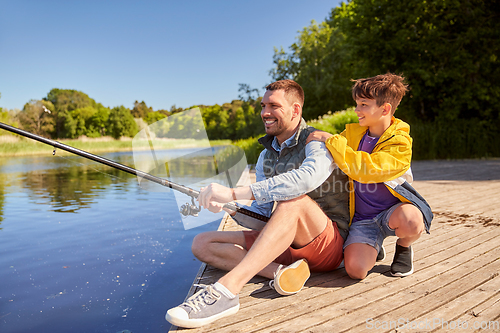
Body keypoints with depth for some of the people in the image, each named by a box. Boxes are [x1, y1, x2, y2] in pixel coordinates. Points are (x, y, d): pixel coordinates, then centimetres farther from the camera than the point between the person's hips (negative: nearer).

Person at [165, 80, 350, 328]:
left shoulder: (318, 142, -10)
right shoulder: (266, 156, 13)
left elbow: (307, 178, -35)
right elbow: (262, 215, 10)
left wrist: (234, 193, -38)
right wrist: (226, 205, -11)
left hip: (329, 243, -6)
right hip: (285, 246, 7)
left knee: (292, 199, -37)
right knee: (202, 244, -5)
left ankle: (226, 290, -42)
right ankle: (280, 272, -24)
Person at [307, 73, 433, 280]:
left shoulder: (400, 143, -12)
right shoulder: (352, 133, 5)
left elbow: (365, 169, -28)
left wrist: (331, 140, -24)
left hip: (393, 209, -2)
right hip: (362, 218, 3)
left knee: (411, 222, -39)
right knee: (355, 269, -23)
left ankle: (404, 247, 0)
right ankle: (373, 247, 15)